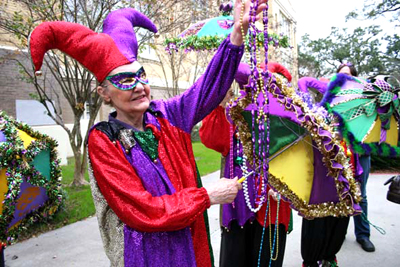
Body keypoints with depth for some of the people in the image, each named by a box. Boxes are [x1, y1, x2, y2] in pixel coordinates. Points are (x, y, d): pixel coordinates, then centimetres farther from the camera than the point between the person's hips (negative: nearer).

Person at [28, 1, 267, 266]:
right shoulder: (102, 142, -17)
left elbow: (209, 88, -16)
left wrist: (238, 32, -27)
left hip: (191, 240, 4)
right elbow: (140, 211, -20)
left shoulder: (165, 115, -6)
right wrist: (207, 196, -18)